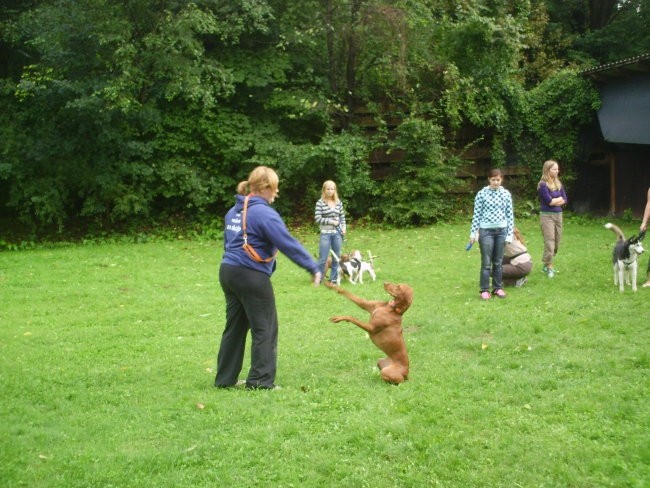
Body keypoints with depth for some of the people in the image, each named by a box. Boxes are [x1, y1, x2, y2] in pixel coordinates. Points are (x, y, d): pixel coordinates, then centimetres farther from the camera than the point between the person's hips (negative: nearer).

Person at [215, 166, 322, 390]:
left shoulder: (235, 211, 14)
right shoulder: (264, 213, -14)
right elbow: (288, 244, -17)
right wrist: (314, 268, -13)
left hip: (228, 271, 9)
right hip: (251, 276, -9)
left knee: (234, 327, 15)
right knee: (265, 329, 1)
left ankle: (225, 379, 19)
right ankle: (260, 381, 3)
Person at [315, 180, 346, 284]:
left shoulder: (338, 202, 6)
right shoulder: (320, 203, -6)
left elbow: (342, 216, 14)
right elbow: (317, 219, -11)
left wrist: (343, 227, -1)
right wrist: (331, 221, -13)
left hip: (337, 233, 4)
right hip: (325, 233, -4)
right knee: (323, 259, -4)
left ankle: (334, 279, 18)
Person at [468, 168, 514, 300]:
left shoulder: (506, 194, 3)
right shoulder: (482, 194, -5)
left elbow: (510, 214, 6)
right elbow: (477, 214, -2)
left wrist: (510, 234, 3)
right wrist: (473, 232, -3)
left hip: (501, 231, 3)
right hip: (486, 230, -3)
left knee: (498, 262, 10)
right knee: (486, 262, -1)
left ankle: (498, 288, 20)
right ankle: (485, 290, 7)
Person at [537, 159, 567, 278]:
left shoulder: (558, 183, 11)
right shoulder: (543, 185, -10)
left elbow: (564, 200, 6)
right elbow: (549, 201, -17)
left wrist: (554, 201, -9)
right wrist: (559, 199, -3)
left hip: (558, 214, 7)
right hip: (547, 215, -7)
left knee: (557, 241, 9)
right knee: (549, 241, -8)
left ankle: (547, 264, 20)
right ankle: (549, 267, -2)